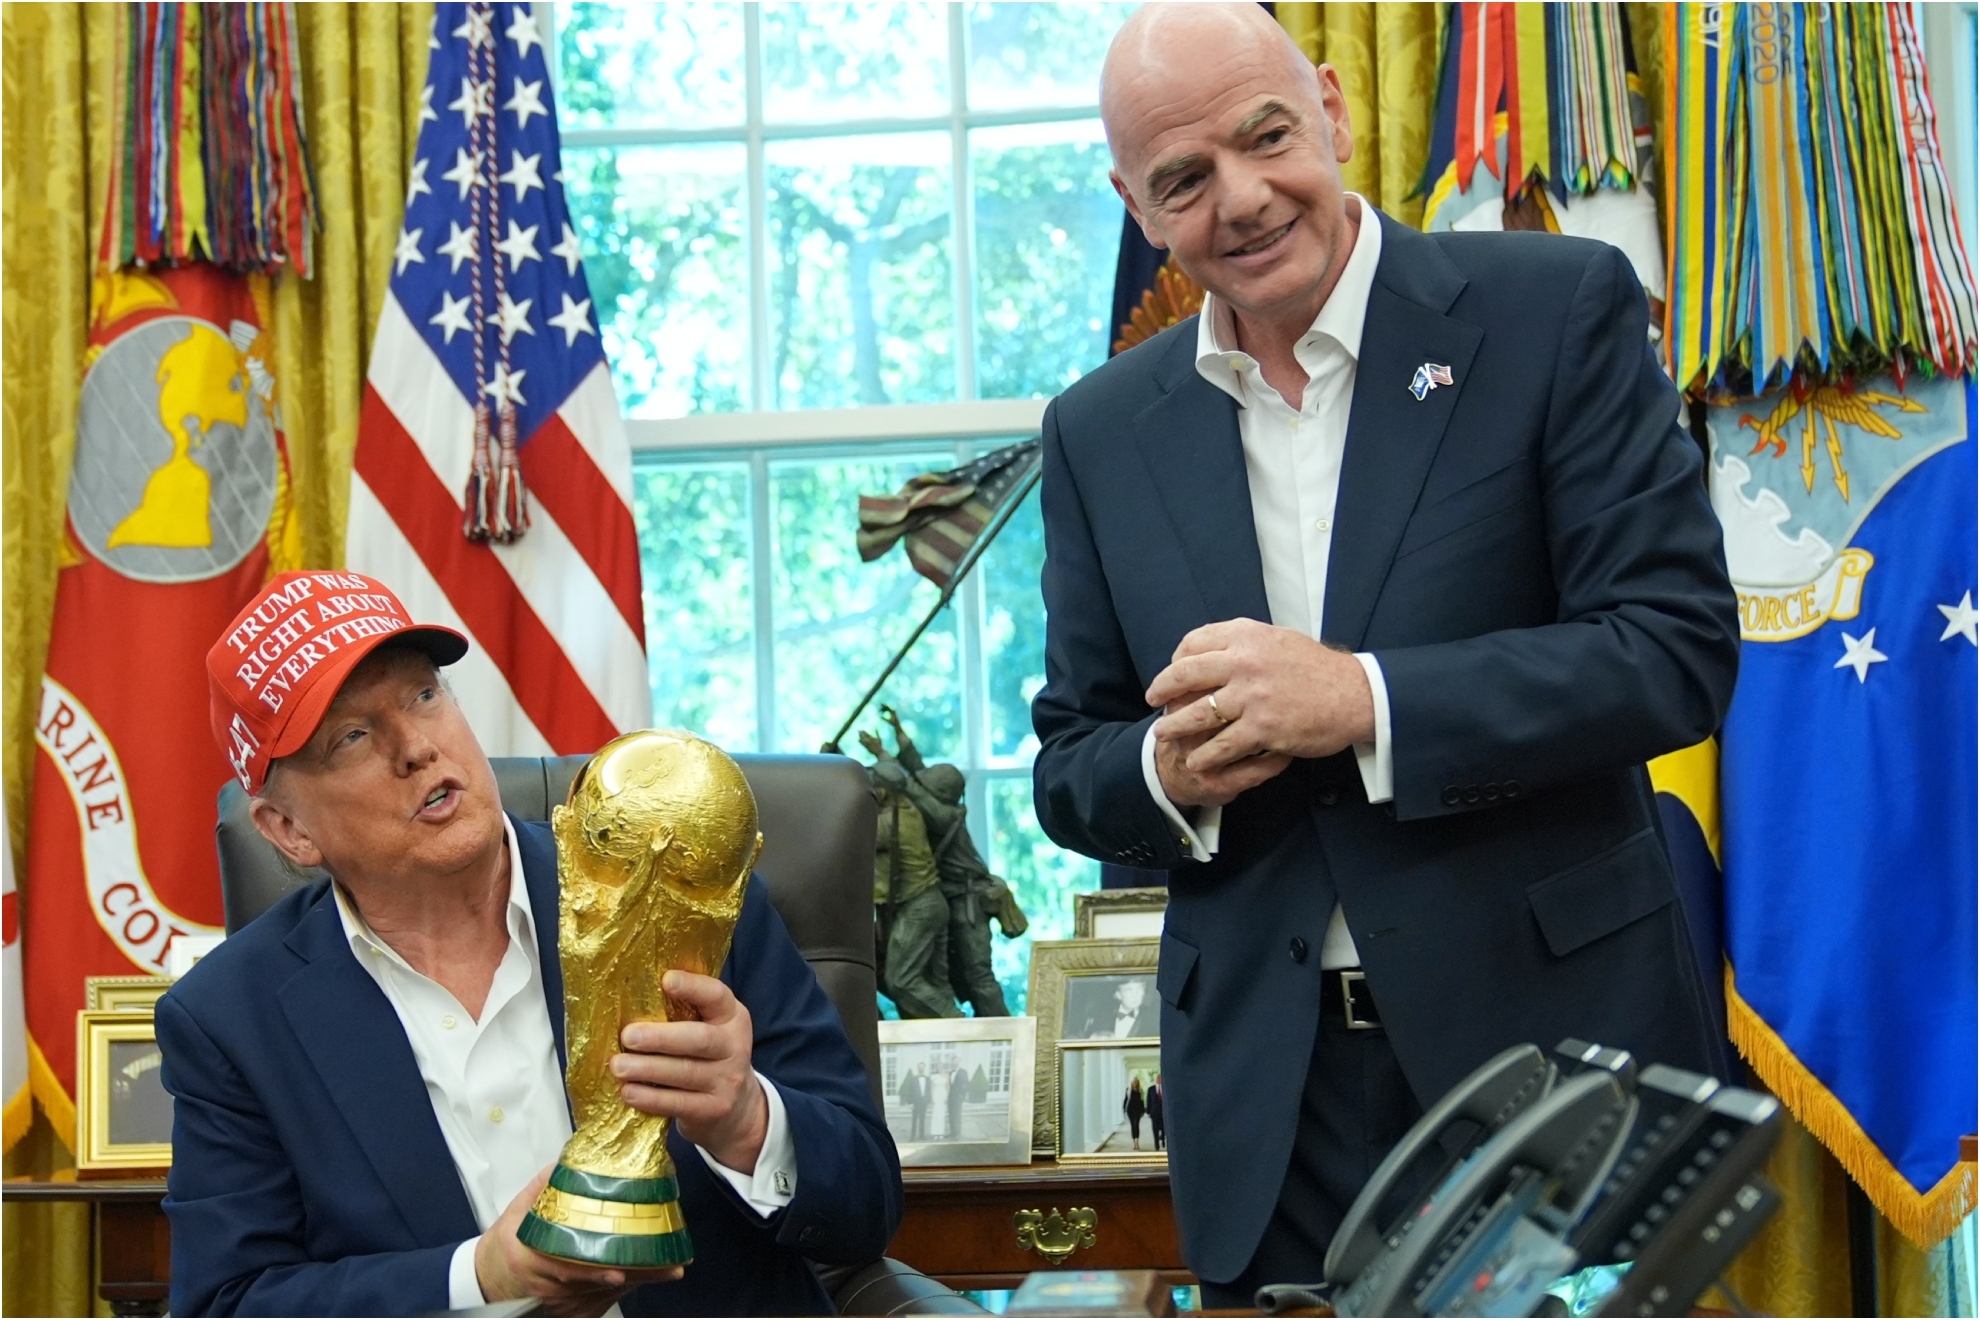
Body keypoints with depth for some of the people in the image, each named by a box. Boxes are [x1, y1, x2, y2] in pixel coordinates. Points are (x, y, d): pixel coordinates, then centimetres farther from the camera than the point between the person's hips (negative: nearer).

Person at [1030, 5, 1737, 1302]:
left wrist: (1364, 700, -21)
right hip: (1269, 1095, 3)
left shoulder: (1557, 309, -4)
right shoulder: (1102, 432, 7)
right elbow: (1069, 771, 12)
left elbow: (1681, 649, -11)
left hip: (1559, 1045, -3)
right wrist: (1170, 772, -12)